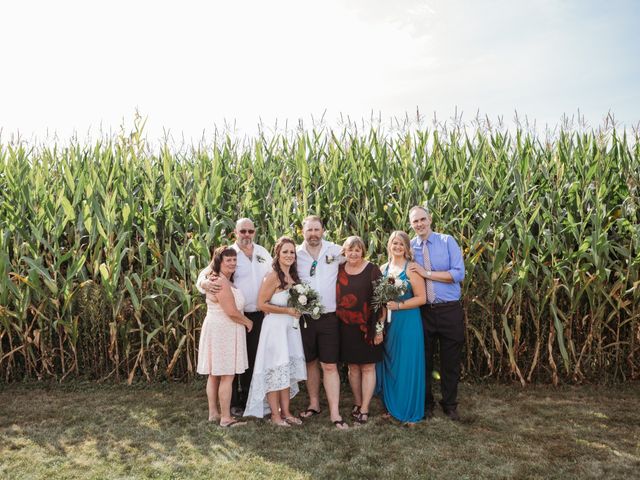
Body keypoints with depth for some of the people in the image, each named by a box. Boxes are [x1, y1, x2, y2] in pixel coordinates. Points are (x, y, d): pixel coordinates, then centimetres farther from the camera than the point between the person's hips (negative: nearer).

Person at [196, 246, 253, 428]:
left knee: (214, 375, 16)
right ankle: (226, 418, 4)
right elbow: (232, 312, -23)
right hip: (223, 332, -11)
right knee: (227, 377, -3)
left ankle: (213, 413, 26)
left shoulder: (221, 279, 11)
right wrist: (247, 322, -7)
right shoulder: (222, 283, -21)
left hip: (217, 330, 11)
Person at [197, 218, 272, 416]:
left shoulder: (263, 252, 6)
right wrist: (205, 283, -34)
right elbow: (204, 276, -11)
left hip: (258, 315, 4)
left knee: (253, 358, 13)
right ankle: (234, 402, 21)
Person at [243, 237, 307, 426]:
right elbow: (262, 304, -15)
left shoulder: (293, 276, 10)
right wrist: (287, 310, -17)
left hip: (290, 328, 8)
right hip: (275, 327, -7)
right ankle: (275, 415, 13)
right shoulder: (272, 276, -13)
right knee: (275, 371, 1)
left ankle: (285, 412, 22)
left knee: (287, 371, 12)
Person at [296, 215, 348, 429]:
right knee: (310, 362, 14)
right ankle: (314, 404, 30)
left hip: (329, 317, -1)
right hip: (304, 317, 2)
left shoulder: (335, 251, -1)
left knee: (330, 366, -1)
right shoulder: (295, 254, 1)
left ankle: (335, 413, 6)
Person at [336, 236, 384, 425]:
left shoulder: (372, 270, -6)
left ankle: (364, 409, 13)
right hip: (346, 328, 3)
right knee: (353, 366, 13)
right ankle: (357, 403, 28)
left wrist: (379, 327, -10)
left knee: (367, 367, 4)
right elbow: (335, 297, 12)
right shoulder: (339, 270, 4)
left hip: (367, 328, -3)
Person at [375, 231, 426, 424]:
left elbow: (421, 298, -11)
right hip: (387, 322, 5)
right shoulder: (383, 269, 9)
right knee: (389, 365, 11)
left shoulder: (411, 268, -7)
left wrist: (398, 305, -18)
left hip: (407, 322, -5)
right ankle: (392, 406, 26)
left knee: (407, 365, 1)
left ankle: (410, 412, 15)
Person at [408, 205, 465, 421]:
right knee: (424, 359, 12)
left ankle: (450, 405, 30)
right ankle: (426, 403, 31)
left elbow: (458, 274, -12)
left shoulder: (447, 241, -4)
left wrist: (427, 273, -15)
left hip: (450, 310, -1)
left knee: (450, 360, 10)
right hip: (423, 312, 2)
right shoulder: (410, 247, 3)